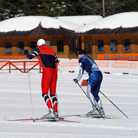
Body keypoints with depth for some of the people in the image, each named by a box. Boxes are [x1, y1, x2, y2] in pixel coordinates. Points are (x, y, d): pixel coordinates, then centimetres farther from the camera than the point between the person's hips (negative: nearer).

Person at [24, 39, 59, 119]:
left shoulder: (40, 49, 5)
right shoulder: (51, 50, 22)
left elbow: (30, 57, -2)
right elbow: (56, 61, 33)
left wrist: (26, 53, 19)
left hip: (47, 71, -6)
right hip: (54, 72, 6)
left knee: (45, 93, -8)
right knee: (53, 94, 11)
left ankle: (51, 112, -24)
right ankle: (56, 112, 6)